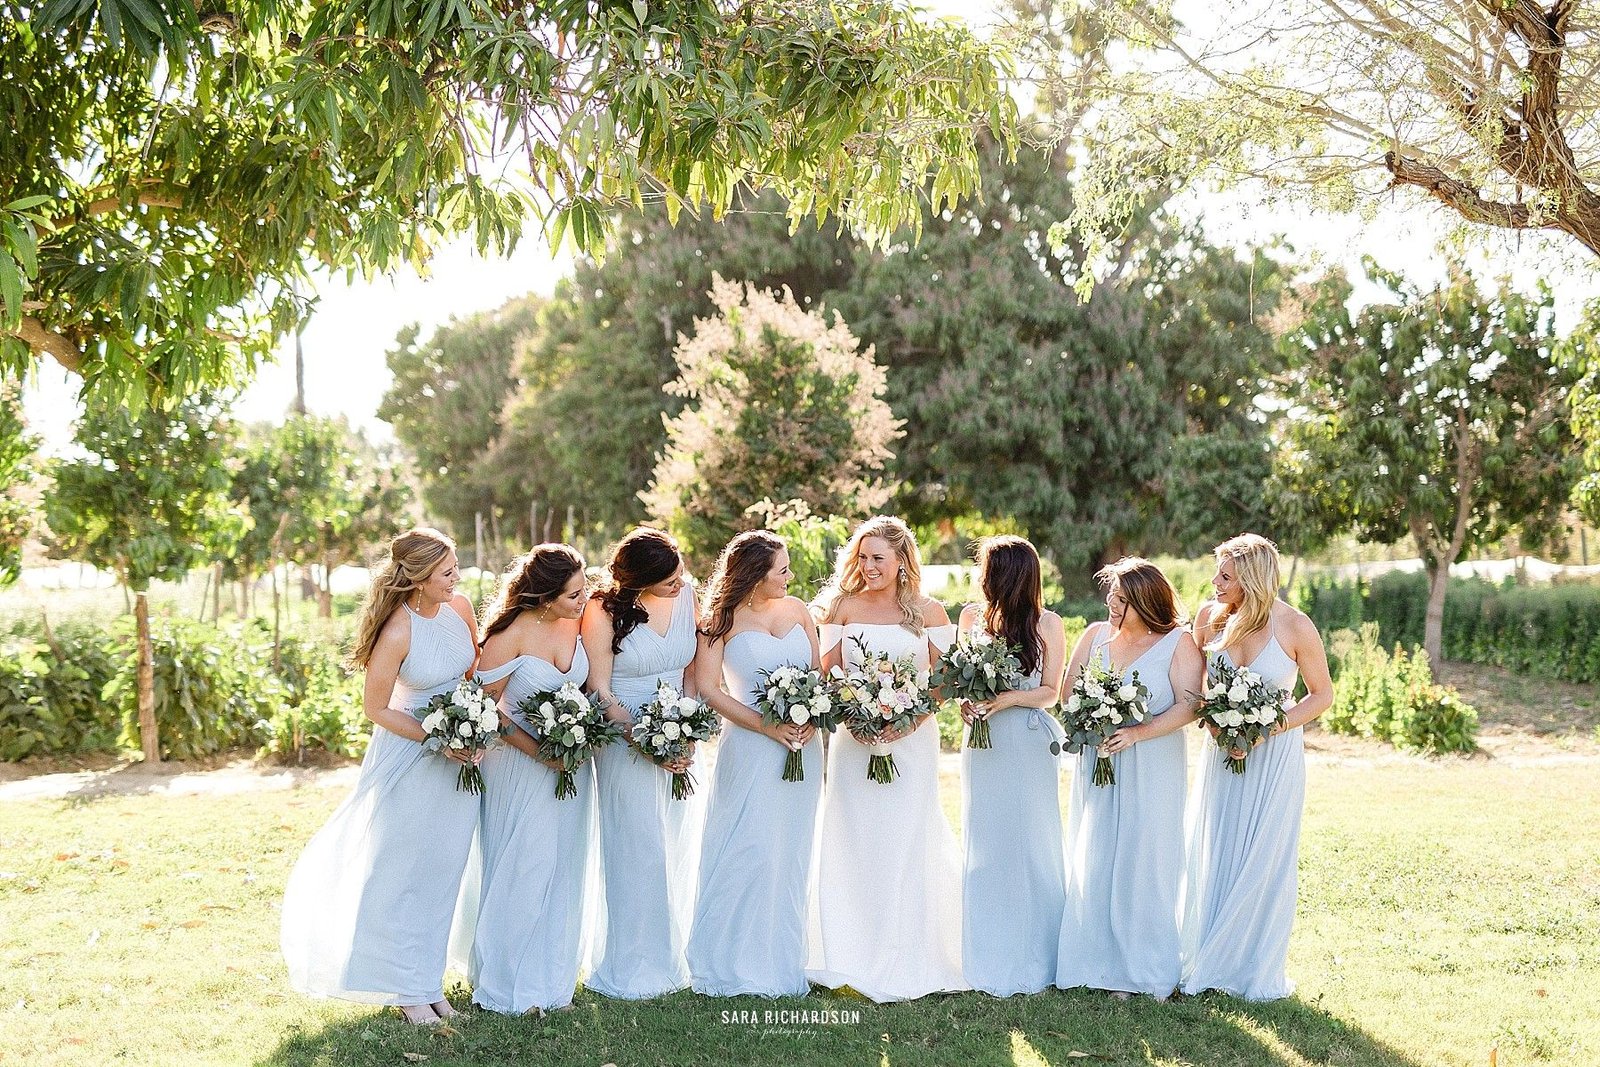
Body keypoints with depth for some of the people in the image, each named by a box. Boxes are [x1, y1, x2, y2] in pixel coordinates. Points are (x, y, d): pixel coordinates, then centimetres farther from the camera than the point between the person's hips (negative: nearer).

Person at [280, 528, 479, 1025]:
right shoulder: (397, 633, -24)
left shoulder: (460, 607, -7)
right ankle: (406, 987, 20)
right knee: (401, 869, 7)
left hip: (459, 754, 6)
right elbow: (376, 708, -14)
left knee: (441, 871, 13)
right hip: (410, 753, -5)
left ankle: (427, 979, 26)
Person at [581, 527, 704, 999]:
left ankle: (672, 958, 25)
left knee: (677, 853, 11)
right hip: (626, 743, -5)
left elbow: (692, 670, 6)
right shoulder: (604, 611, -13)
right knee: (638, 854, -1)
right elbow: (600, 691, -11)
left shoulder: (686, 596, 0)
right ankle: (632, 972, 11)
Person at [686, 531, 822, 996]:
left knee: (791, 856, 9)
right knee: (750, 851, -6)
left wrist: (812, 718, -7)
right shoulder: (724, 619, -4)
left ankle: (783, 964, 19)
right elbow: (708, 688, -9)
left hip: (803, 746, 5)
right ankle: (738, 963, 8)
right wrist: (768, 727, -15)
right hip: (751, 747, -5)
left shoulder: (797, 609, 9)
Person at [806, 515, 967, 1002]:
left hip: (912, 740, -1)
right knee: (853, 845, 2)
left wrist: (911, 719, -13)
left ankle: (903, 966, 8)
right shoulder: (841, 607, 5)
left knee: (905, 845, 0)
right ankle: (854, 957, 11)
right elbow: (827, 675, 5)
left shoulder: (928, 612, 2)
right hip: (853, 739, 1)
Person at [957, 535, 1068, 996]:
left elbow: (1051, 693, -2)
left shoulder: (1047, 623, -3)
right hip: (983, 744, 4)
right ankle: (988, 957, 16)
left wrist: (1010, 699, -17)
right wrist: (964, 700, -8)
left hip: (1028, 746, -3)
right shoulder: (971, 616, 7)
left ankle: (1033, 957, 12)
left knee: (1030, 845, 1)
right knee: (984, 847, 6)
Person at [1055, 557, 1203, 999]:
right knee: (1094, 862, 4)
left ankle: (1149, 970, 10)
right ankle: (1108, 966, 12)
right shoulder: (1094, 635, 9)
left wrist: (1137, 733, -22)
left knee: (1144, 861, 0)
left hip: (1151, 770, -4)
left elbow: (1189, 705, -12)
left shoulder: (1178, 643, -4)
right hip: (1095, 764, 4)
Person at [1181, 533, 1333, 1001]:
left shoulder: (1295, 626, -15)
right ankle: (1210, 963, 19)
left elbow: (1322, 694, -5)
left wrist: (1269, 729, -17)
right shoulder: (1211, 616, -6)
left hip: (1274, 754, -3)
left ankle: (1258, 970, 18)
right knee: (1214, 857, 7)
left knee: (1263, 861, 3)